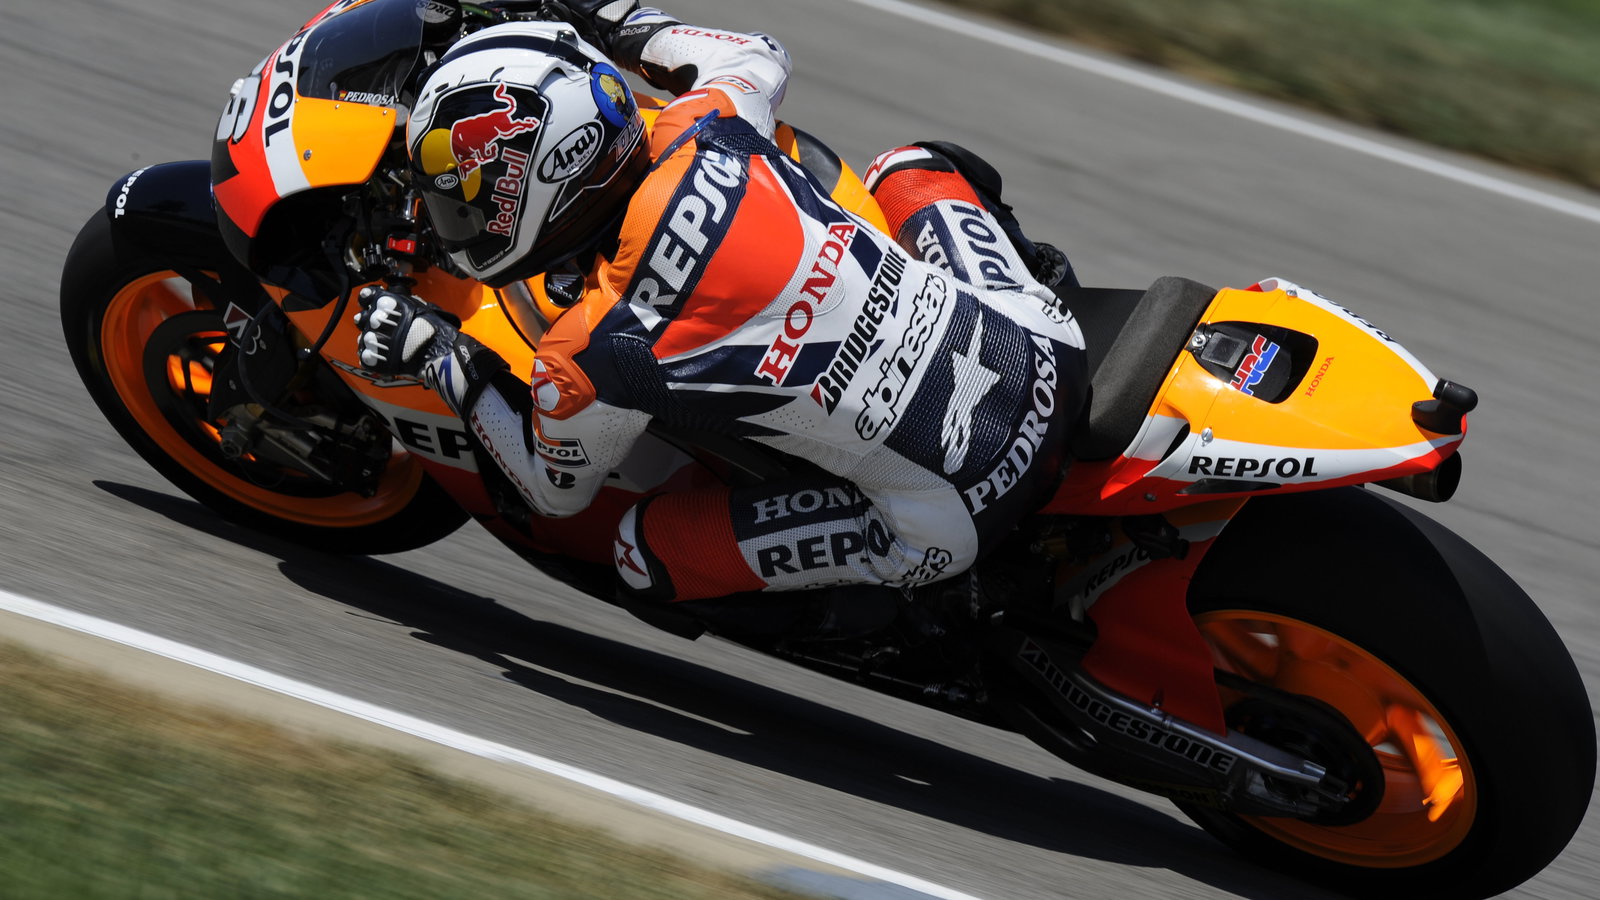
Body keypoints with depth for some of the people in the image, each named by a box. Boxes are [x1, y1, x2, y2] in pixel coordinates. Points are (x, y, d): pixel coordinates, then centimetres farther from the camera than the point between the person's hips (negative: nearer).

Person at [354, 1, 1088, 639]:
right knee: (912, 168, 31)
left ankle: (883, 591, 3)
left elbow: (556, 491, 6)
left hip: (959, 511, -6)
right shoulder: (702, 133, -6)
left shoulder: (589, 360, -18)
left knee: (645, 554, 8)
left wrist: (438, 360, 12)